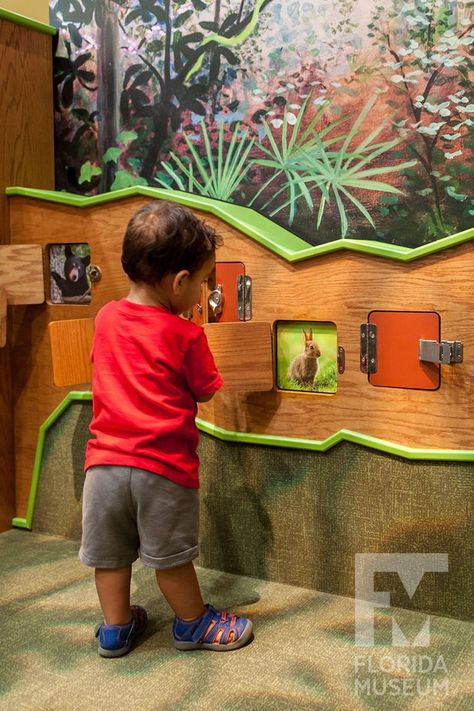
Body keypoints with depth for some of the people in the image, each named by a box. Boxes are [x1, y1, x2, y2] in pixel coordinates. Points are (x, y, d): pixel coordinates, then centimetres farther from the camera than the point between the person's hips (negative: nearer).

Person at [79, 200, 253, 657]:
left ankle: (115, 627, 34)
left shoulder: (106, 318, 4)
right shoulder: (185, 335, -11)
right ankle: (194, 624, 32)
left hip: (105, 460, 5)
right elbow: (206, 391, 1)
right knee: (170, 555, 12)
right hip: (163, 465, -4)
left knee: (110, 553, 18)